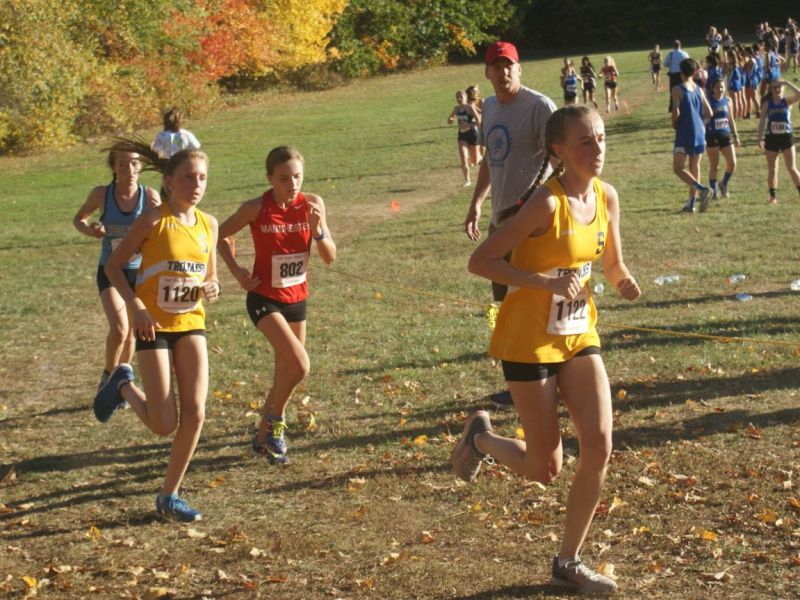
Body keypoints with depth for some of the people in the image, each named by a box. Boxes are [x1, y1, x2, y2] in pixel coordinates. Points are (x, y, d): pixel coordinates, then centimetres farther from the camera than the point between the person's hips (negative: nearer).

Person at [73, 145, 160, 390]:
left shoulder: (150, 196, -12)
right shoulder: (101, 194, -11)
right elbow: (78, 218, 7)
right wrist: (88, 230, -14)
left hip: (139, 272, 1)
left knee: (131, 335, 13)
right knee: (119, 328, -19)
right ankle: (107, 377, 6)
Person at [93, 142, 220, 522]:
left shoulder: (208, 225, 4)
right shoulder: (153, 220, -12)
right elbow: (113, 266, -7)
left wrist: (211, 288, -8)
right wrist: (136, 306, -19)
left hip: (191, 324, 5)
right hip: (154, 326, -4)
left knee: (195, 414, -7)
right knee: (164, 425, -6)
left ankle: (169, 496, 10)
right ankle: (124, 387, 26)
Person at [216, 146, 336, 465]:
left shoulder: (313, 204, -8)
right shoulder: (256, 209, -16)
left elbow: (330, 257, -5)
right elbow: (219, 235, -1)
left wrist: (318, 230, -23)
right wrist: (237, 271, -11)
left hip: (297, 298, 5)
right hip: (265, 299, -5)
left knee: (285, 373, 15)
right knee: (299, 364, -22)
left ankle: (264, 436, 36)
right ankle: (275, 419, 2)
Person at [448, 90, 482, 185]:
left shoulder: (469, 108, -14)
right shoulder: (456, 108, 3)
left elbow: (479, 121, -18)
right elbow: (450, 118, 19)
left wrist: (468, 125, -30)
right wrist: (450, 119, -5)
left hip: (472, 134, -4)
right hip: (462, 135, 4)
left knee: (474, 162, 9)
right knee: (463, 159, -14)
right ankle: (467, 180, -3)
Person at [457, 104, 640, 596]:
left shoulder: (607, 197, -1)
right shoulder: (547, 203, -22)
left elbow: (613, 263, 14)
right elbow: (480, 261, -21)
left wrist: (625, 282, -9)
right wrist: (548, 282, -28)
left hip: (579, 335, 6)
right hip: (530, 340, -6)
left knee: (600, 447, -5)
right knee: (546, 469, 0)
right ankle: (480, 437, 32)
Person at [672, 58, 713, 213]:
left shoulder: (678, 90, -9)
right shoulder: (699, 90, 8)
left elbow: (676, 111, -17)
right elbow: (709, 113, 6)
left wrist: (674, 124, 1)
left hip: (684, 133, -6)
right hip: (700, 133, 6)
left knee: (678, 168, -4)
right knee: (694, 167, 12)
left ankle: (702, 189, -24)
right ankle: (691, 204, 13)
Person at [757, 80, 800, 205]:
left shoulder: (787, 101, -2)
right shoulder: (767, 104, 1)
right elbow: (762, 122, 2)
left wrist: (787, 83, -19)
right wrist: (760, 139, -5)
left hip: (786, 137, -2)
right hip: (771, 138, 2)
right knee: (772, 169, 5)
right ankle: (773, 196, 13)